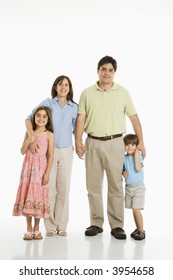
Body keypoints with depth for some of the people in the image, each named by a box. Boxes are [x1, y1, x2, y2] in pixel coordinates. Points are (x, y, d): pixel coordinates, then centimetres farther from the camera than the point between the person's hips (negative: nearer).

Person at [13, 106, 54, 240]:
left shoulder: (49, 135, -1)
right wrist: (28, 141, -11)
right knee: (27, 196, 3)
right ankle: (29, 229, 13)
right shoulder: (29, 133, 8)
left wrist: (47, 173, -10)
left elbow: (50, 155, -5)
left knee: (38, 197, 1)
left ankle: (36, 229, 14)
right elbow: (22, 151, 6)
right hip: (28, 168, 3)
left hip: (41, 169, -3)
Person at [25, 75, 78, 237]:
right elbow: (29, 119, -9)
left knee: (64, 188, 5)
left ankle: (61, 225, 15)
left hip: (66, 151, 2)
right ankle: (50, 226, 11)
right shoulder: (47, 103, -2)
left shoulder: (74, 108, 5)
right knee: (49, 187, 1)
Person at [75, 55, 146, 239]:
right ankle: (96, 223, 18)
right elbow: (81, 118, 3)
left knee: (115, 185, 0)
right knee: (93, 185, 7)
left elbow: (134, 117, 4)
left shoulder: (123, 93, 5)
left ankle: (117, 225, 7)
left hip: (114, 143, -1)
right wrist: (78, 141, -8)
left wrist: (140, 141, -2)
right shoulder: (87, 93, 7)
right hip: (92, 143, 2)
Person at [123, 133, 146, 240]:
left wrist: (136, 155, -19)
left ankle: (141, 231, 0)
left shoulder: (139, 156, -8)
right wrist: (123, 173, -7)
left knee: (136, 209, -10)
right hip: (128, 187, 5)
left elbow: (138, 168, -24)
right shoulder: (124, 158, 5)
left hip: (138, 187, -5)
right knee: (134, 210, 11)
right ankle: (138, 229, 24)